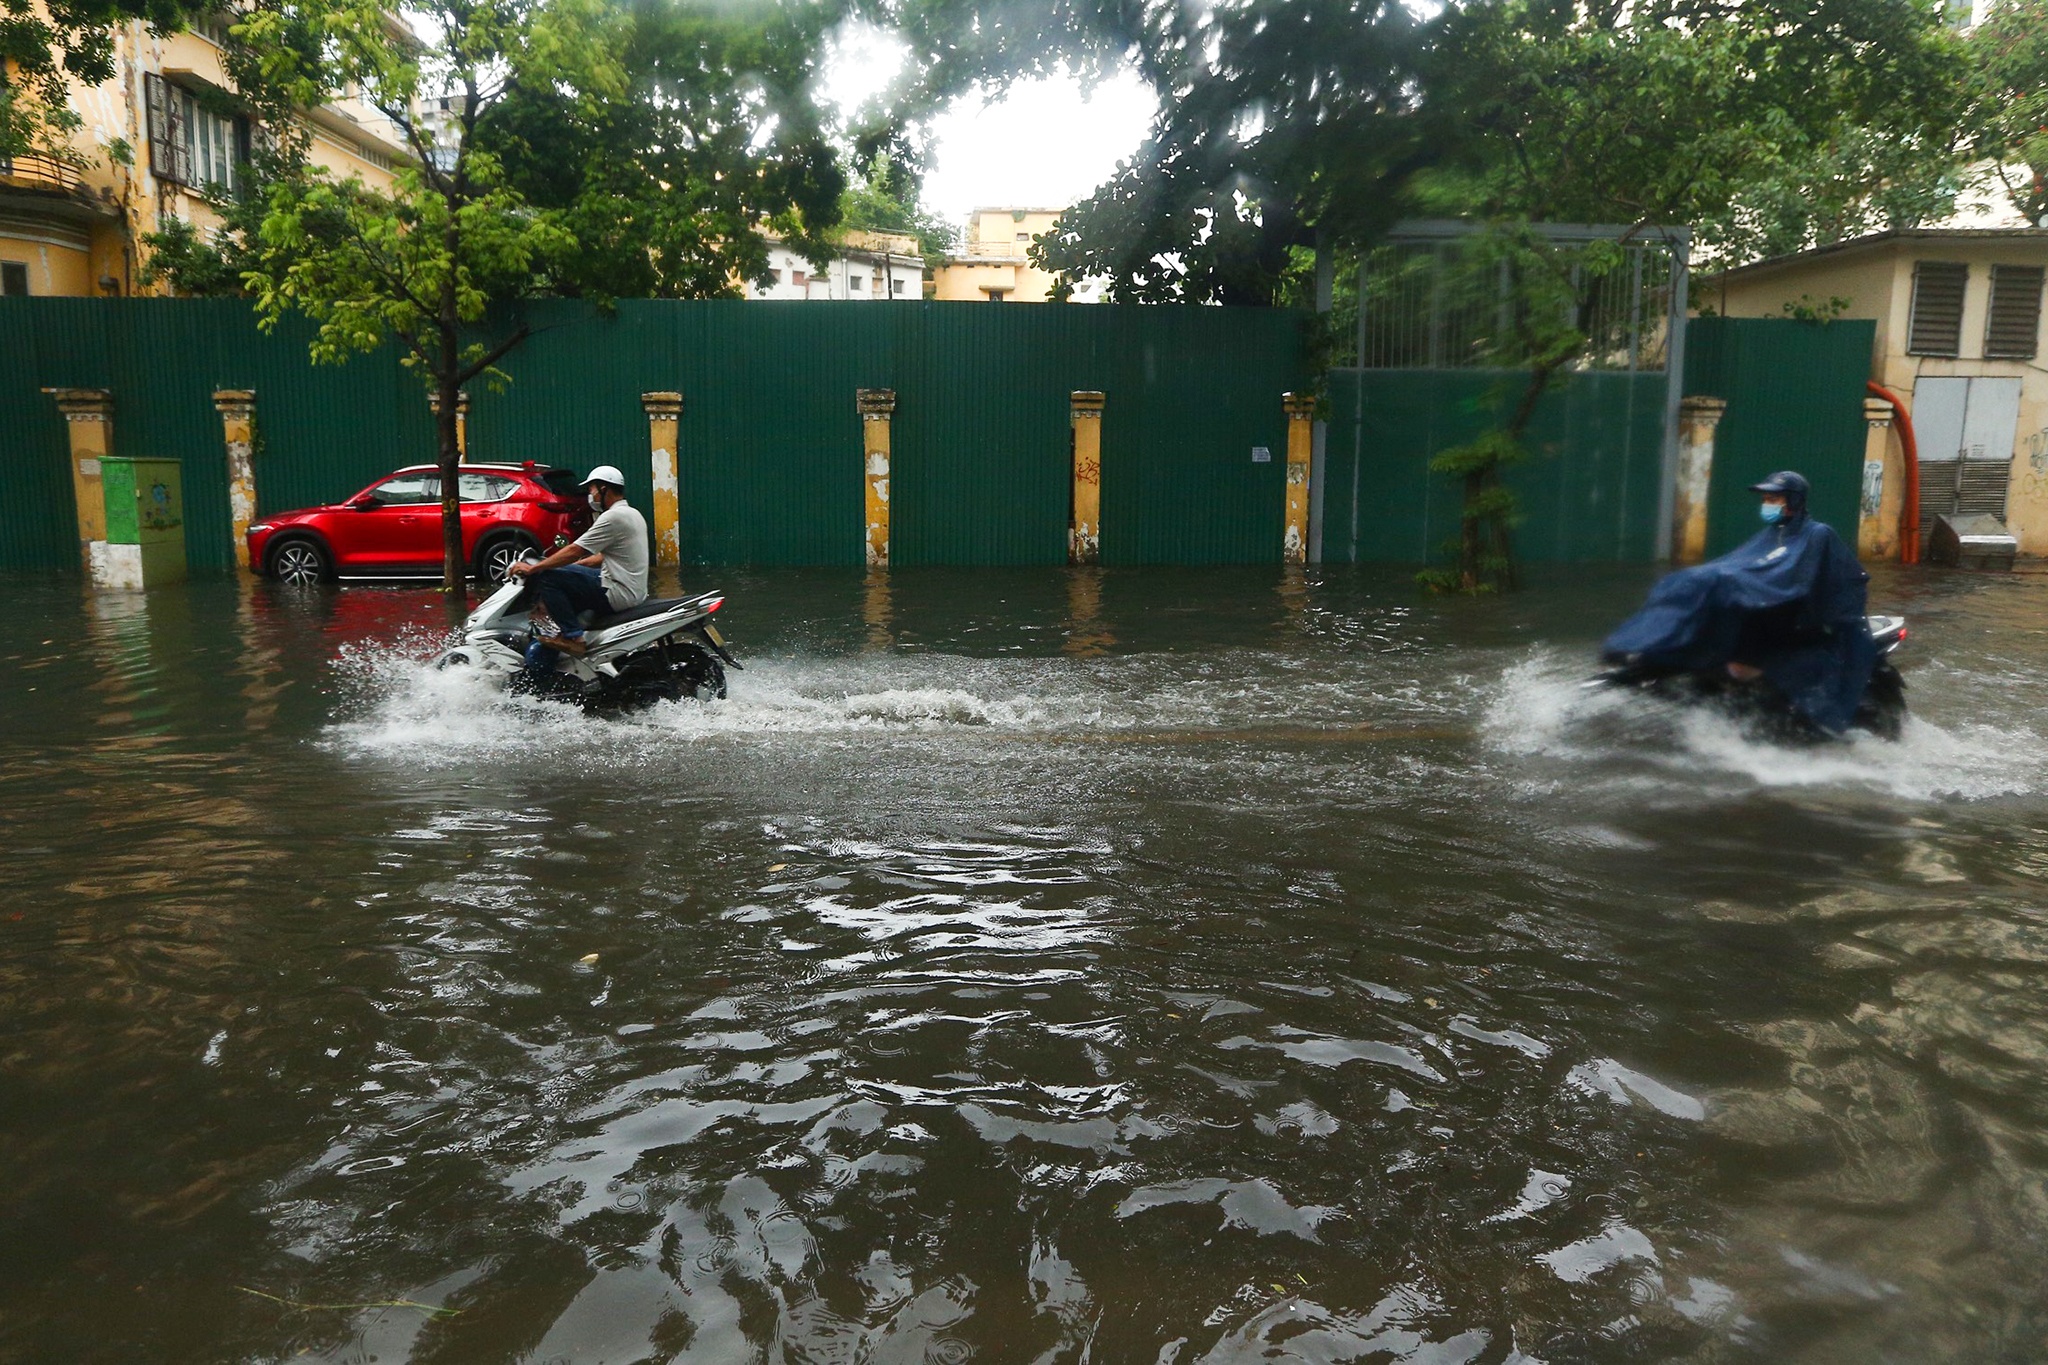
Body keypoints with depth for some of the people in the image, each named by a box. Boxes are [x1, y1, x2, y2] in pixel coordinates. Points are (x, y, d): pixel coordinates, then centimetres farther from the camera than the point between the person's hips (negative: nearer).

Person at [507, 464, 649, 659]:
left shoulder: (613, 517, -16)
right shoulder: (633, 514, 15)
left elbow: (573, 551, -16)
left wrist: (531, 568, -8)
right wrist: (572, 565, 19)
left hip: (617, 595, -10)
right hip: (634, 590, 10)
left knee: (546, 577, -11)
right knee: (568, 575, 26)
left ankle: (573, 636, -10)